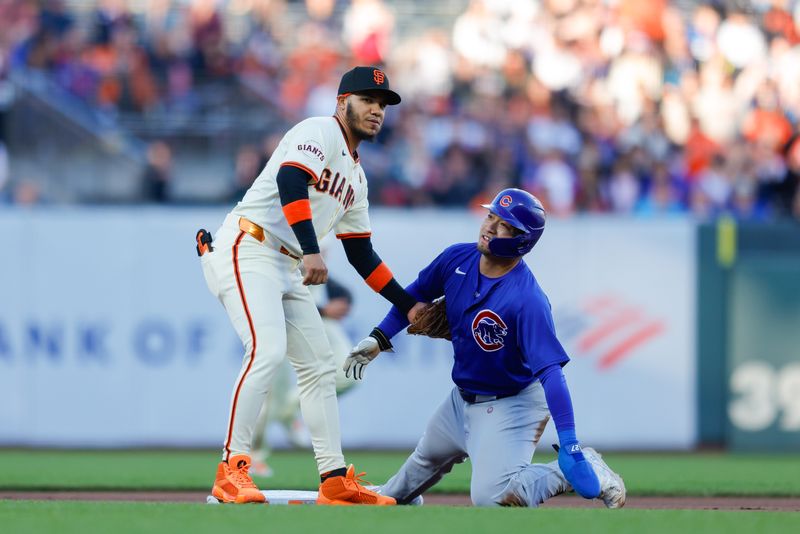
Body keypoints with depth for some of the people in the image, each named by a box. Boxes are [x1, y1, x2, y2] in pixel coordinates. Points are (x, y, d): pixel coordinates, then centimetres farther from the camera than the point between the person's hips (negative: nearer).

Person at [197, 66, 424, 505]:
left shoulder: (356, 176, 23)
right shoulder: (320, 132, -5)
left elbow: (361, 254, 26)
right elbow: (290, 181, -25)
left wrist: (407, 305, 22)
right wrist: (311, 251, -35)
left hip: (288, 270, 10)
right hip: (246, 251, -10)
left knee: (319, 366, 9)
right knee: (267, 349, -26)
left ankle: (335, 481, 13)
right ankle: (232, 470, -27)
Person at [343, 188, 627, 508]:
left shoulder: (528, 300, -33)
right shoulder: (457, 259, -10)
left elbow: (550, 372, -38)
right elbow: (417, 294, 11)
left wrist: (569, 446, -43)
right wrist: (379, 339, 6)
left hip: (509, 407, -8)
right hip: (463, 397, 8)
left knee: (490, 496, -24)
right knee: (427, 458, 31)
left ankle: (579, 469, -5)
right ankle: (392, 499, 63)